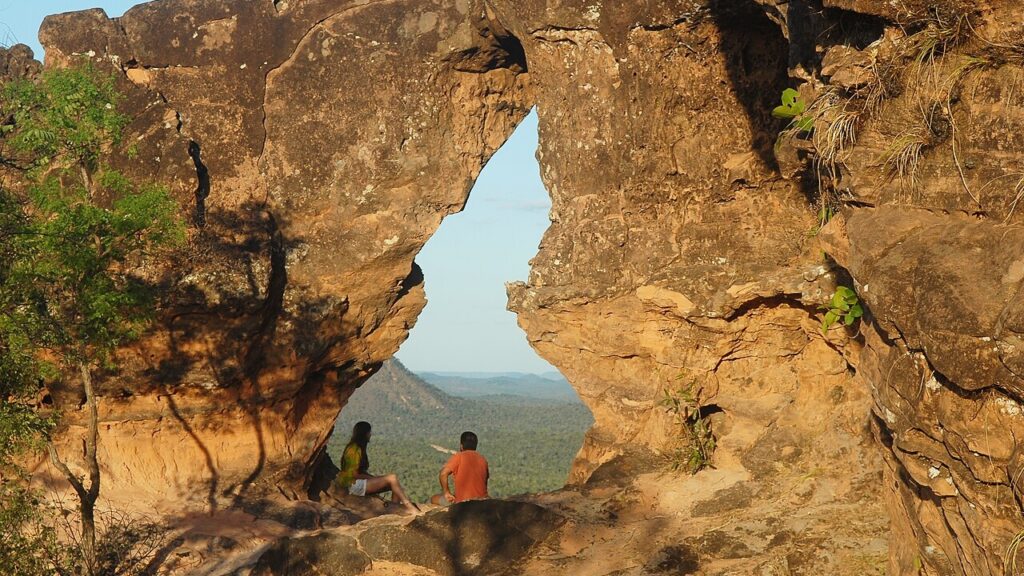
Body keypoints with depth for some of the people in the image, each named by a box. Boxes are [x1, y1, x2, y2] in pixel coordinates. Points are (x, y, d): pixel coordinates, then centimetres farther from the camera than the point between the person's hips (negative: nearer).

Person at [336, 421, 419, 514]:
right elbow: (354, 474, -17)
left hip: (360, 482, 10)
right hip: (354, 485, -10)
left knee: (394, 484, -3)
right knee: (392, 479, -22)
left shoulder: (358, 448, 15)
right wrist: (372, 478, -8)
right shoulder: (354, 450, -15)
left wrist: (372, 477, 0)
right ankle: (409, 507, -22)